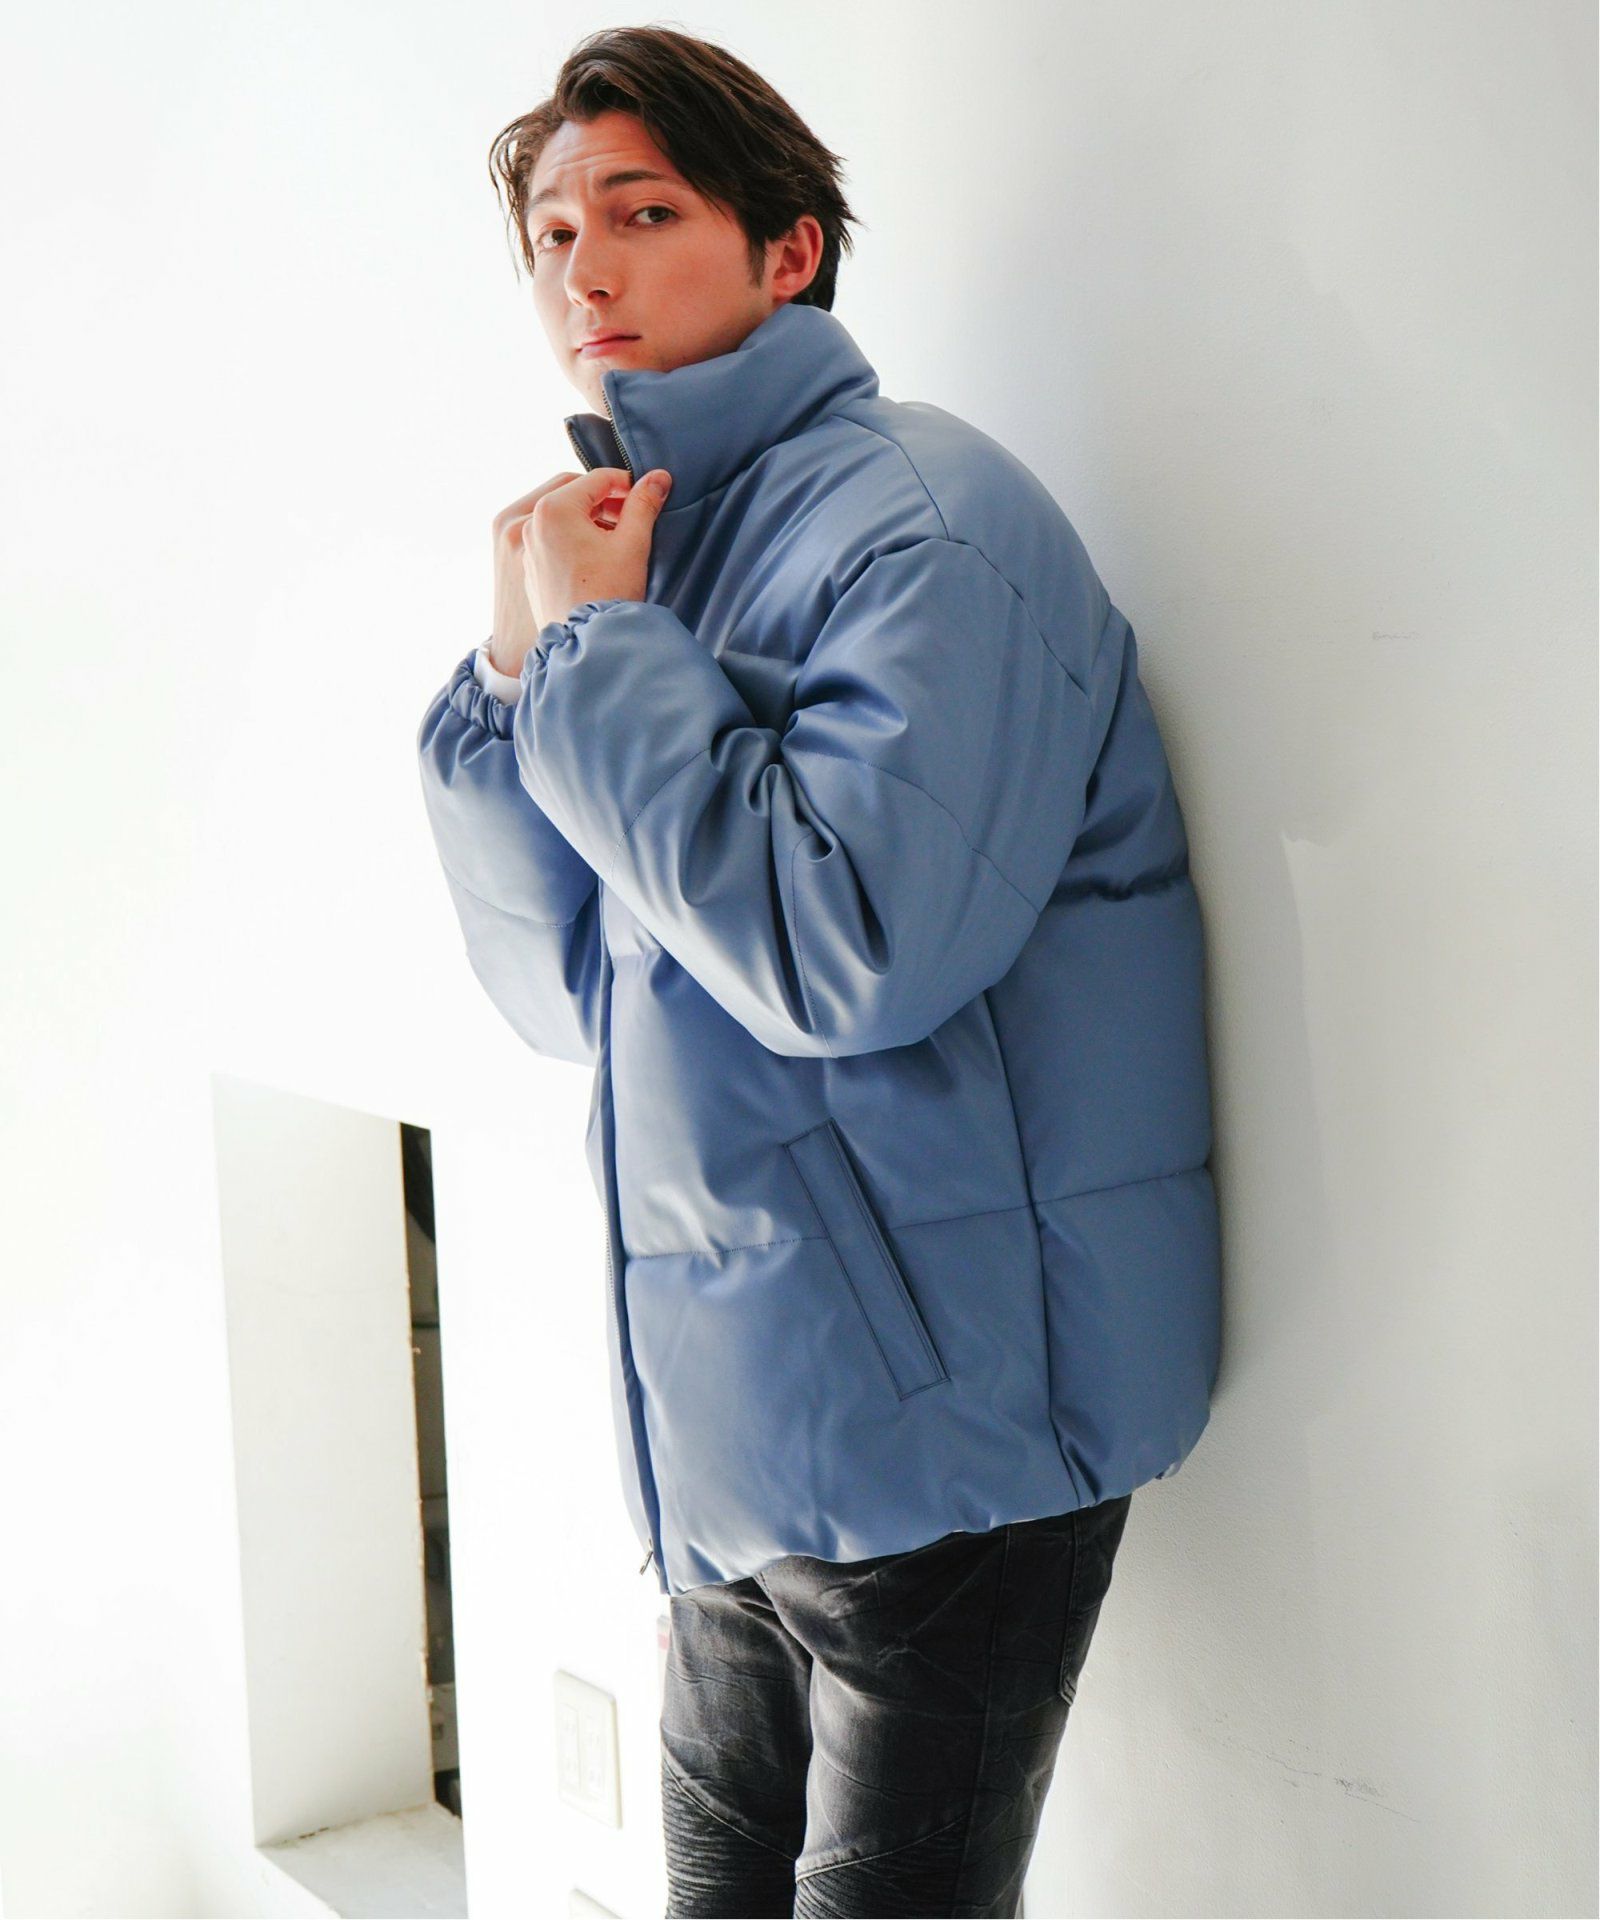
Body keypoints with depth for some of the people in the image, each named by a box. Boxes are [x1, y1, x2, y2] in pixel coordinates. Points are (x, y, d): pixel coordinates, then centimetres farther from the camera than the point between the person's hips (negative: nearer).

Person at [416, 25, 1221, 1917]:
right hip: (746, 1445, 8)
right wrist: (514, 676, 1)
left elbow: (851, 953, -26)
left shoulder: (917, 519, -13)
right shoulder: (670, 554, 12)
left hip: (935, 1425, -8)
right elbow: (574, 992, 15)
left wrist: (596, 645, -15)